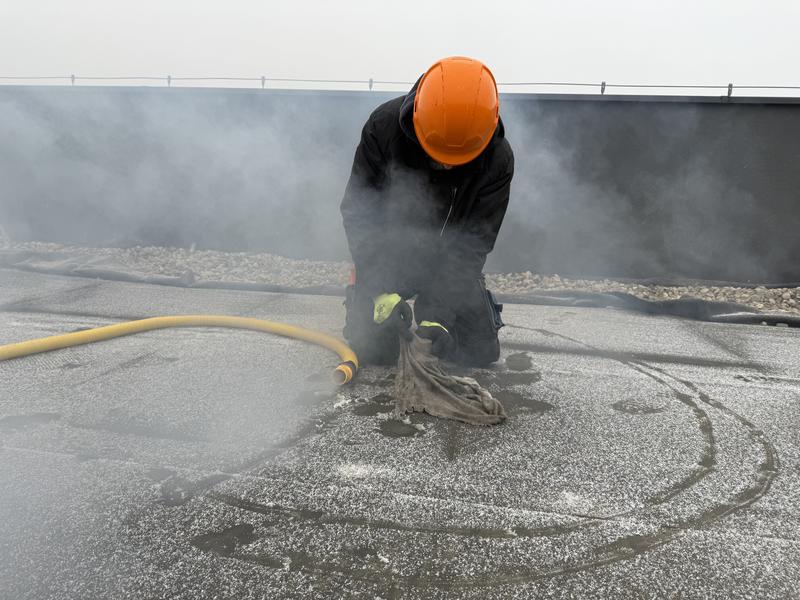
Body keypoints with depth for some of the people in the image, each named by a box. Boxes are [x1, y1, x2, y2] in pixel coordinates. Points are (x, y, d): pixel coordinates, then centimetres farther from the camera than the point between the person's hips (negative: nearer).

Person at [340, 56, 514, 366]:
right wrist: (381, 289, -28)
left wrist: (440, 311, -29)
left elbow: (472, 243, -20)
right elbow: (359, 212, -20)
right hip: (389, 254, -1)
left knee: (482, 351, -3)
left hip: (448, 259, 1)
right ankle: (361, 293, 22)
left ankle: (427, 306, 26)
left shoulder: (497, 159, -22)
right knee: (372, 349, -11)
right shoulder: (384, 126, -24)